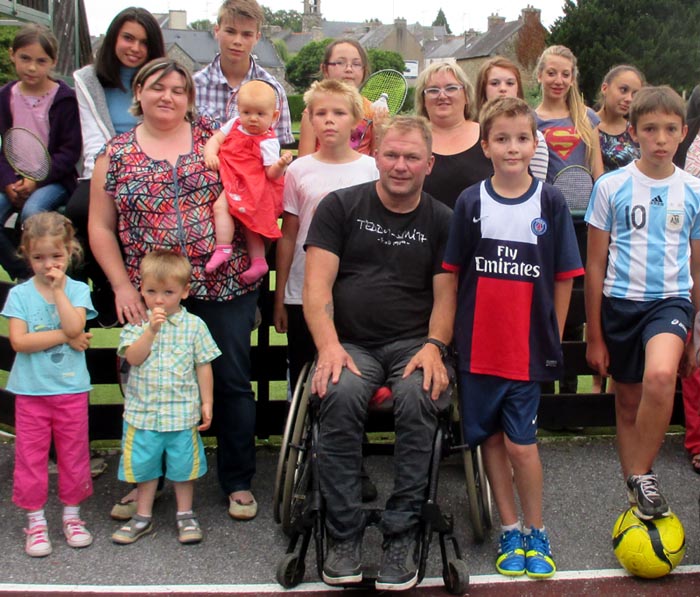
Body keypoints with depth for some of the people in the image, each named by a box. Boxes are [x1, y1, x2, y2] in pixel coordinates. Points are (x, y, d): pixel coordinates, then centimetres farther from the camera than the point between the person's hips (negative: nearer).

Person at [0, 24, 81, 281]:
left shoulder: (64, 98, -6)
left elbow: (70, 150, -8)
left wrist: (37, 180, -15)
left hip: (54, 178, -4)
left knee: (31, 213, -32)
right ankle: (22, 275, 1)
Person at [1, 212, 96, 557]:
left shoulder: (77, 291, -2)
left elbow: (74, 326, -19)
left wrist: (58, 289, -18)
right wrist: (66, 337, -15)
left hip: (71, 389, 1)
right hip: (31, 390, 0)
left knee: (74, 454, 11)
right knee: (31, 457, 6)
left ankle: (72, 514, 27)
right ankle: (35, 521, 20)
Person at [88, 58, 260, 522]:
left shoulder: (215, 138, 5)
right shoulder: (116, 155, 6)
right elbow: (101, 227, 5)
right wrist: (121, 285, -3)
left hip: (225, 288, 0)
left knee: (232, 382, 6)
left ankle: (238, 482, 21)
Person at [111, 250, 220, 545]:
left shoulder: (194, 325, -3)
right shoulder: (137, 323, -1)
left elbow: (203, 366, 1)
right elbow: (133, 357, -14)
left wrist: (207, 403, 0)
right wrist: (151, 329, -24)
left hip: (182, 412, -1)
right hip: (143, 411, 1)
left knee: (183, 464, 11)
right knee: (144, 464, 13)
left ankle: (185, 515, 27)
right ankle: (143, 516, 29)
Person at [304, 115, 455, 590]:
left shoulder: (441, 221, 13)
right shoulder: (340, 207, 9)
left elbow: (445, 294, 7)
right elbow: (317, 284, 1)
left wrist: (434, 346, -13)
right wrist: (329, 346, -15)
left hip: (414, 343, 1)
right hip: (351, 342, 0)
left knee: (418, 397, -33)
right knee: (340, 395, -33)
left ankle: (403, 534, -20)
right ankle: (344, 534, -20)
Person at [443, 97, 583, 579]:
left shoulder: (551, 202, -1)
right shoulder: (471, 202, 1)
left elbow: (564, 277, 2)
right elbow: (454, 272, 5)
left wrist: (554, 338, 1)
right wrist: (453, 333, 0)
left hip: (529, 348, -2)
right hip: (478, 345, 2)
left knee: (520, 443, -2)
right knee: (491, 439, 10)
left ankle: (536, 532, 19)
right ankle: (510, 530, 25)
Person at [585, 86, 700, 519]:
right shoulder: (611, 187, -2)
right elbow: (596, 265, 2)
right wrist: (595, 336, 2)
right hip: (621, 302, 1)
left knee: (660, 376, -28)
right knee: (628, 402, 10)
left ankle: (642, 476, -8)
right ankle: (638, 497, 28)